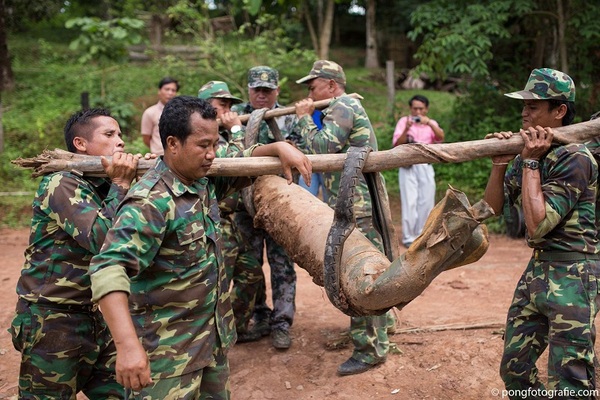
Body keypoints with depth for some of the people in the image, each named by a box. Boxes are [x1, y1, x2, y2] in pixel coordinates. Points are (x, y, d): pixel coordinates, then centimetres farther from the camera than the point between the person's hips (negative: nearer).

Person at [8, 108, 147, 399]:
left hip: (98, 316, 8)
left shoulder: (106, 187, 9)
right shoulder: (61, 184, -15)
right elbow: (102, 238, -26)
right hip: (53, 321, -7)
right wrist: (121, 185, -19)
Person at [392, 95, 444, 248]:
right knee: (410, 202, -7)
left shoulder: (431, 123, 12)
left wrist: (429, 123, -25)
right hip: (408, 166, -3)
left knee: (426, 202, 3)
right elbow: (397, 144, -6)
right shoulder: (403, 121, 5)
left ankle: (422, 236, 14)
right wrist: (406, 129, -21)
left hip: (426, 166, 3)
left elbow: (440, 137, -10)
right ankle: (409, 237, -3)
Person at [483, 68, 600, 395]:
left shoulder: (574, 158, -18)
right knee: (514, 369, 16)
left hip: (571, 277, -8)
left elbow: (538, 225, -24)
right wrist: (500, 163, -7)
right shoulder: (530, 152, 7)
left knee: (568, 385, 0)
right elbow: (493, 209, 8)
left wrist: (530, 162, -20)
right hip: (536, 269, 8)